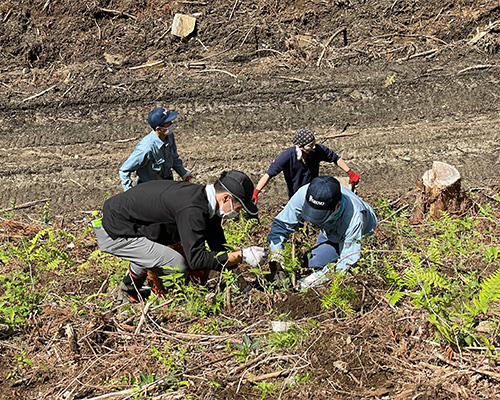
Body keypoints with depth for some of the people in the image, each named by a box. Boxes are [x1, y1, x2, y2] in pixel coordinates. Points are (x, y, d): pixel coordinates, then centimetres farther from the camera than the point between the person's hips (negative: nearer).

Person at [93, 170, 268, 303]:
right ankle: (128, 290, 6)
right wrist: (242, 256, -28)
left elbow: (218, 246, 12)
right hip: (114, 235, -10)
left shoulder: (203, 198, 2)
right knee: (177, 264, -18)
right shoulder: (192, 210, -29)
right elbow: (196, 259, -31)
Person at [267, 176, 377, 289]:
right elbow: (281, 224, -20)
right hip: (330, 232, 5)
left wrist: (317, 278, -44)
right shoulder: (304, 194, -34)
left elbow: (348, 261, -38)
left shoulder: (354, 217, -44)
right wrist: (276, 257, -30)